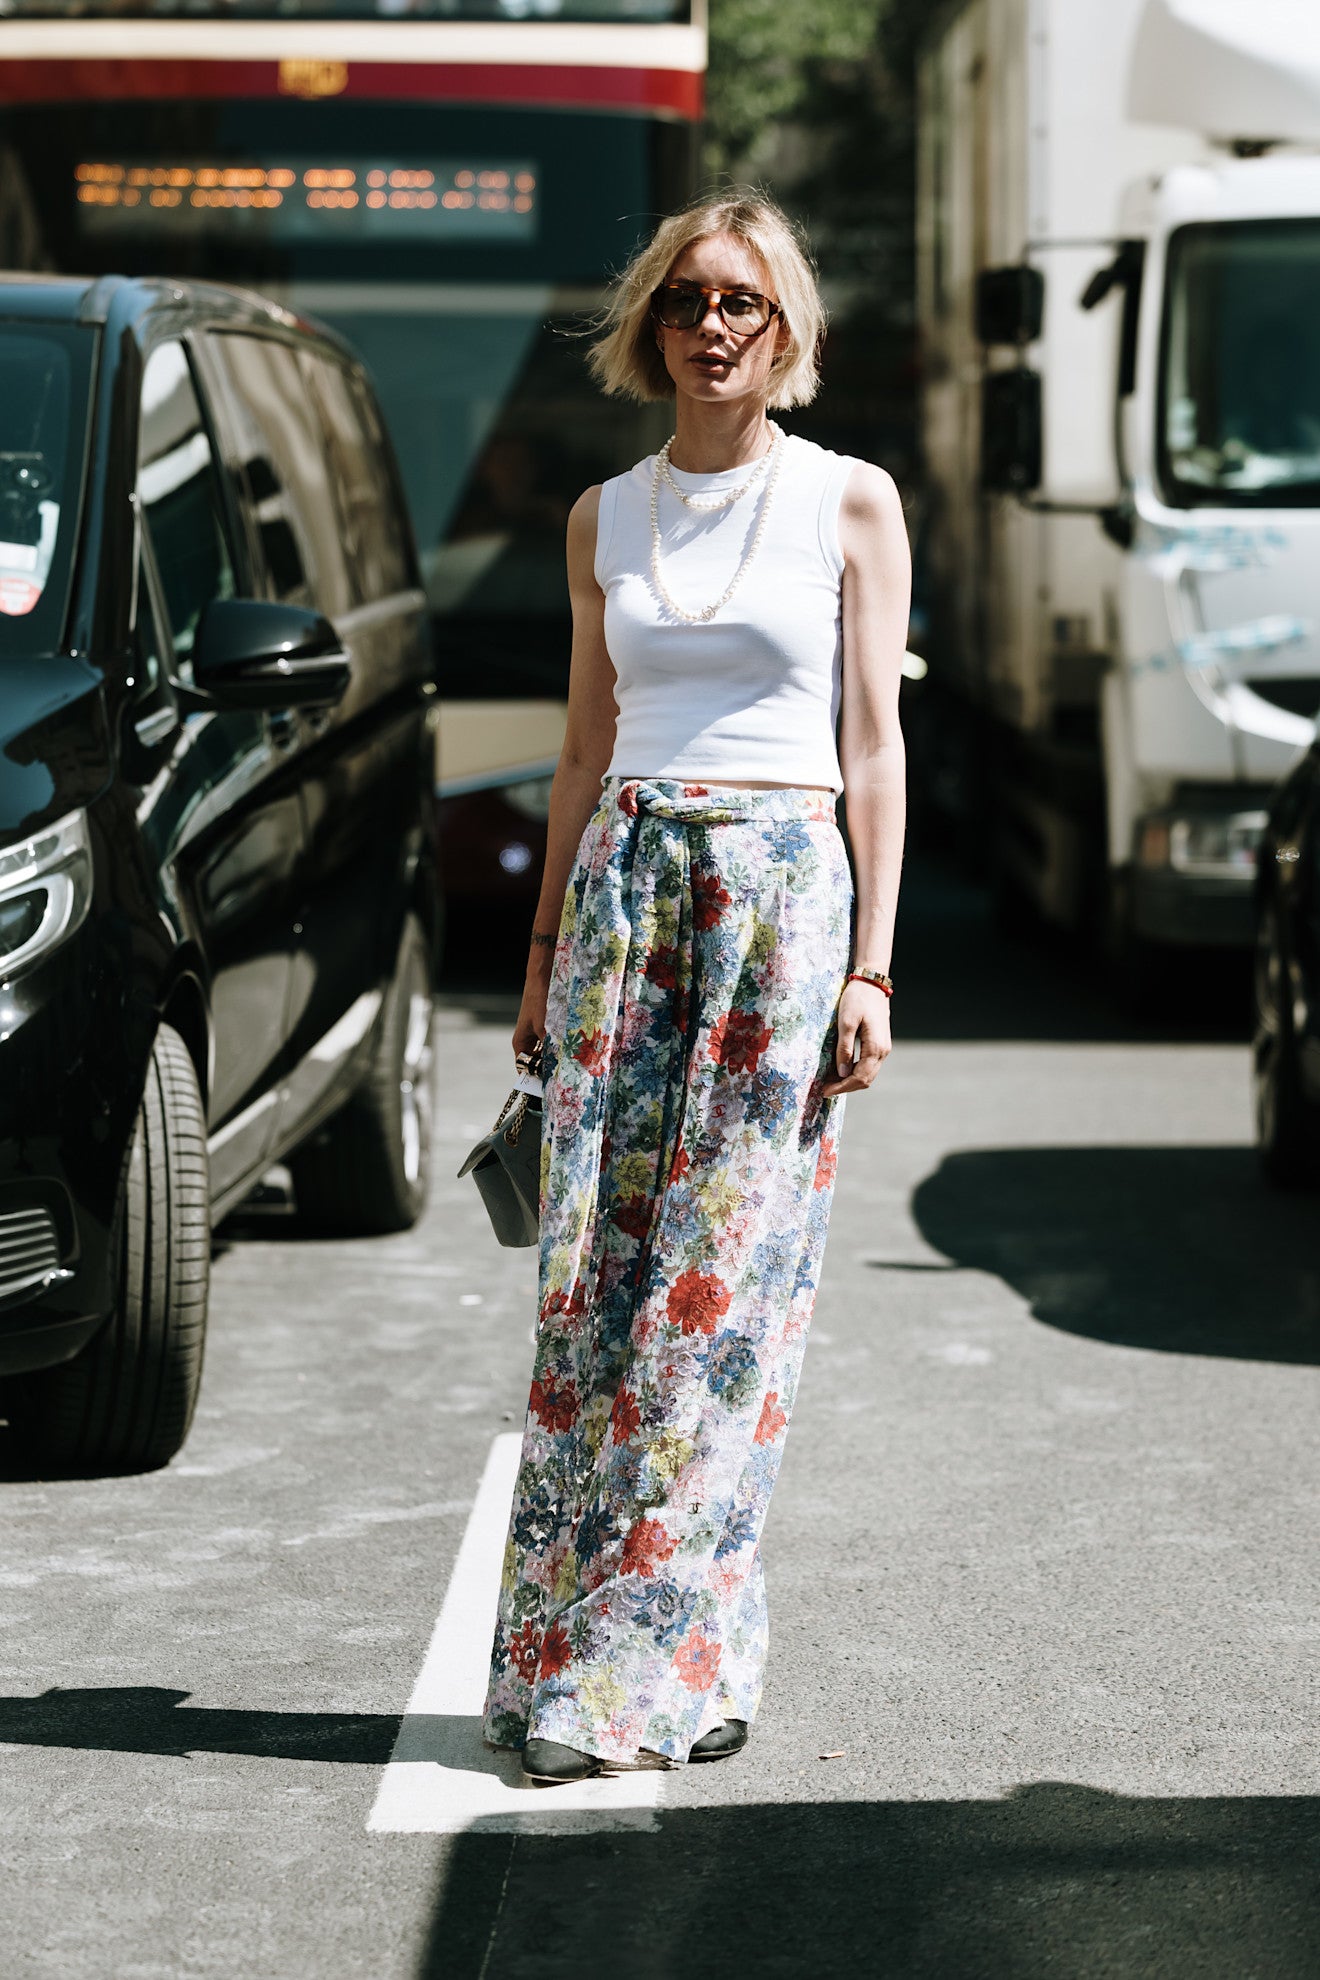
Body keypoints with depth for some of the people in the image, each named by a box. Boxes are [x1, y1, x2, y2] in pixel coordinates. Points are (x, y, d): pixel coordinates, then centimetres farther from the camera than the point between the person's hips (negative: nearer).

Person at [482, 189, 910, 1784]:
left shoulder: (851, 503, 3)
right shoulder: (607, 518, 13)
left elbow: (873, 745, 0)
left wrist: (871, 965, -6)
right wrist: (546, 960, 13)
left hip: (785, 882, -3)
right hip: (627, 878, 3)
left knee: (723, 1281, -5)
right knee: (594, 1268, -2)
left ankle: (648, 1666, -3)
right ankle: (567, 1646, 3)